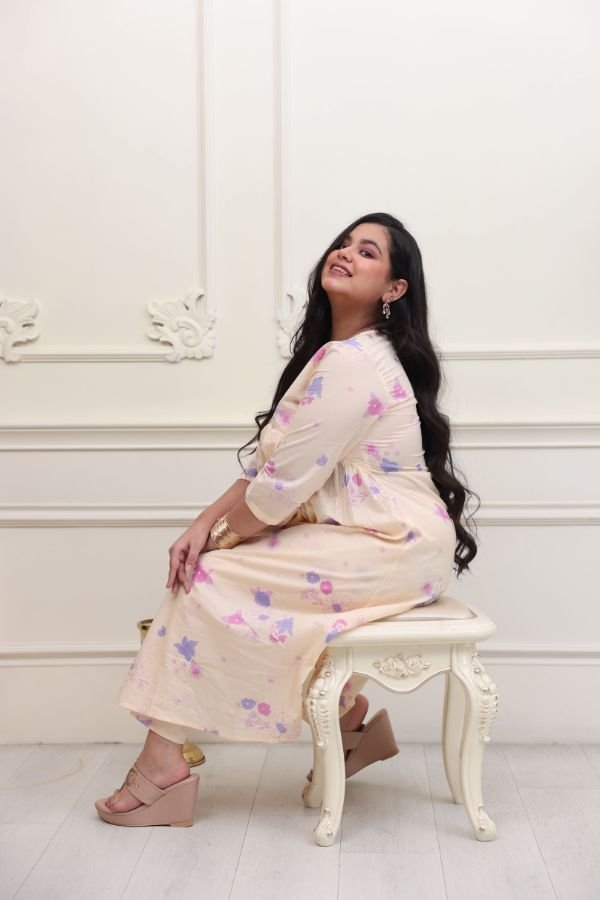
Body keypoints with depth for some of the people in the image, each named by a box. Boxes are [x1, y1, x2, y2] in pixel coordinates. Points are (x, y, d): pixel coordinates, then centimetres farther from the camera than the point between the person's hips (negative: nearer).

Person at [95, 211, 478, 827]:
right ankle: (350, 714, 13)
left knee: (206, 579, -12)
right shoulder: (331, 351, 12)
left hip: (394, 551, -9)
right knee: (205, 562, 7)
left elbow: (281, 488, -21)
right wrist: (205, 524, -3)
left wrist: (219, 536, -4)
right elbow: (268, 463, 10)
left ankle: (165, 765, 2)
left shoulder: (352, 362, -20)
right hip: (366, 538, 10)